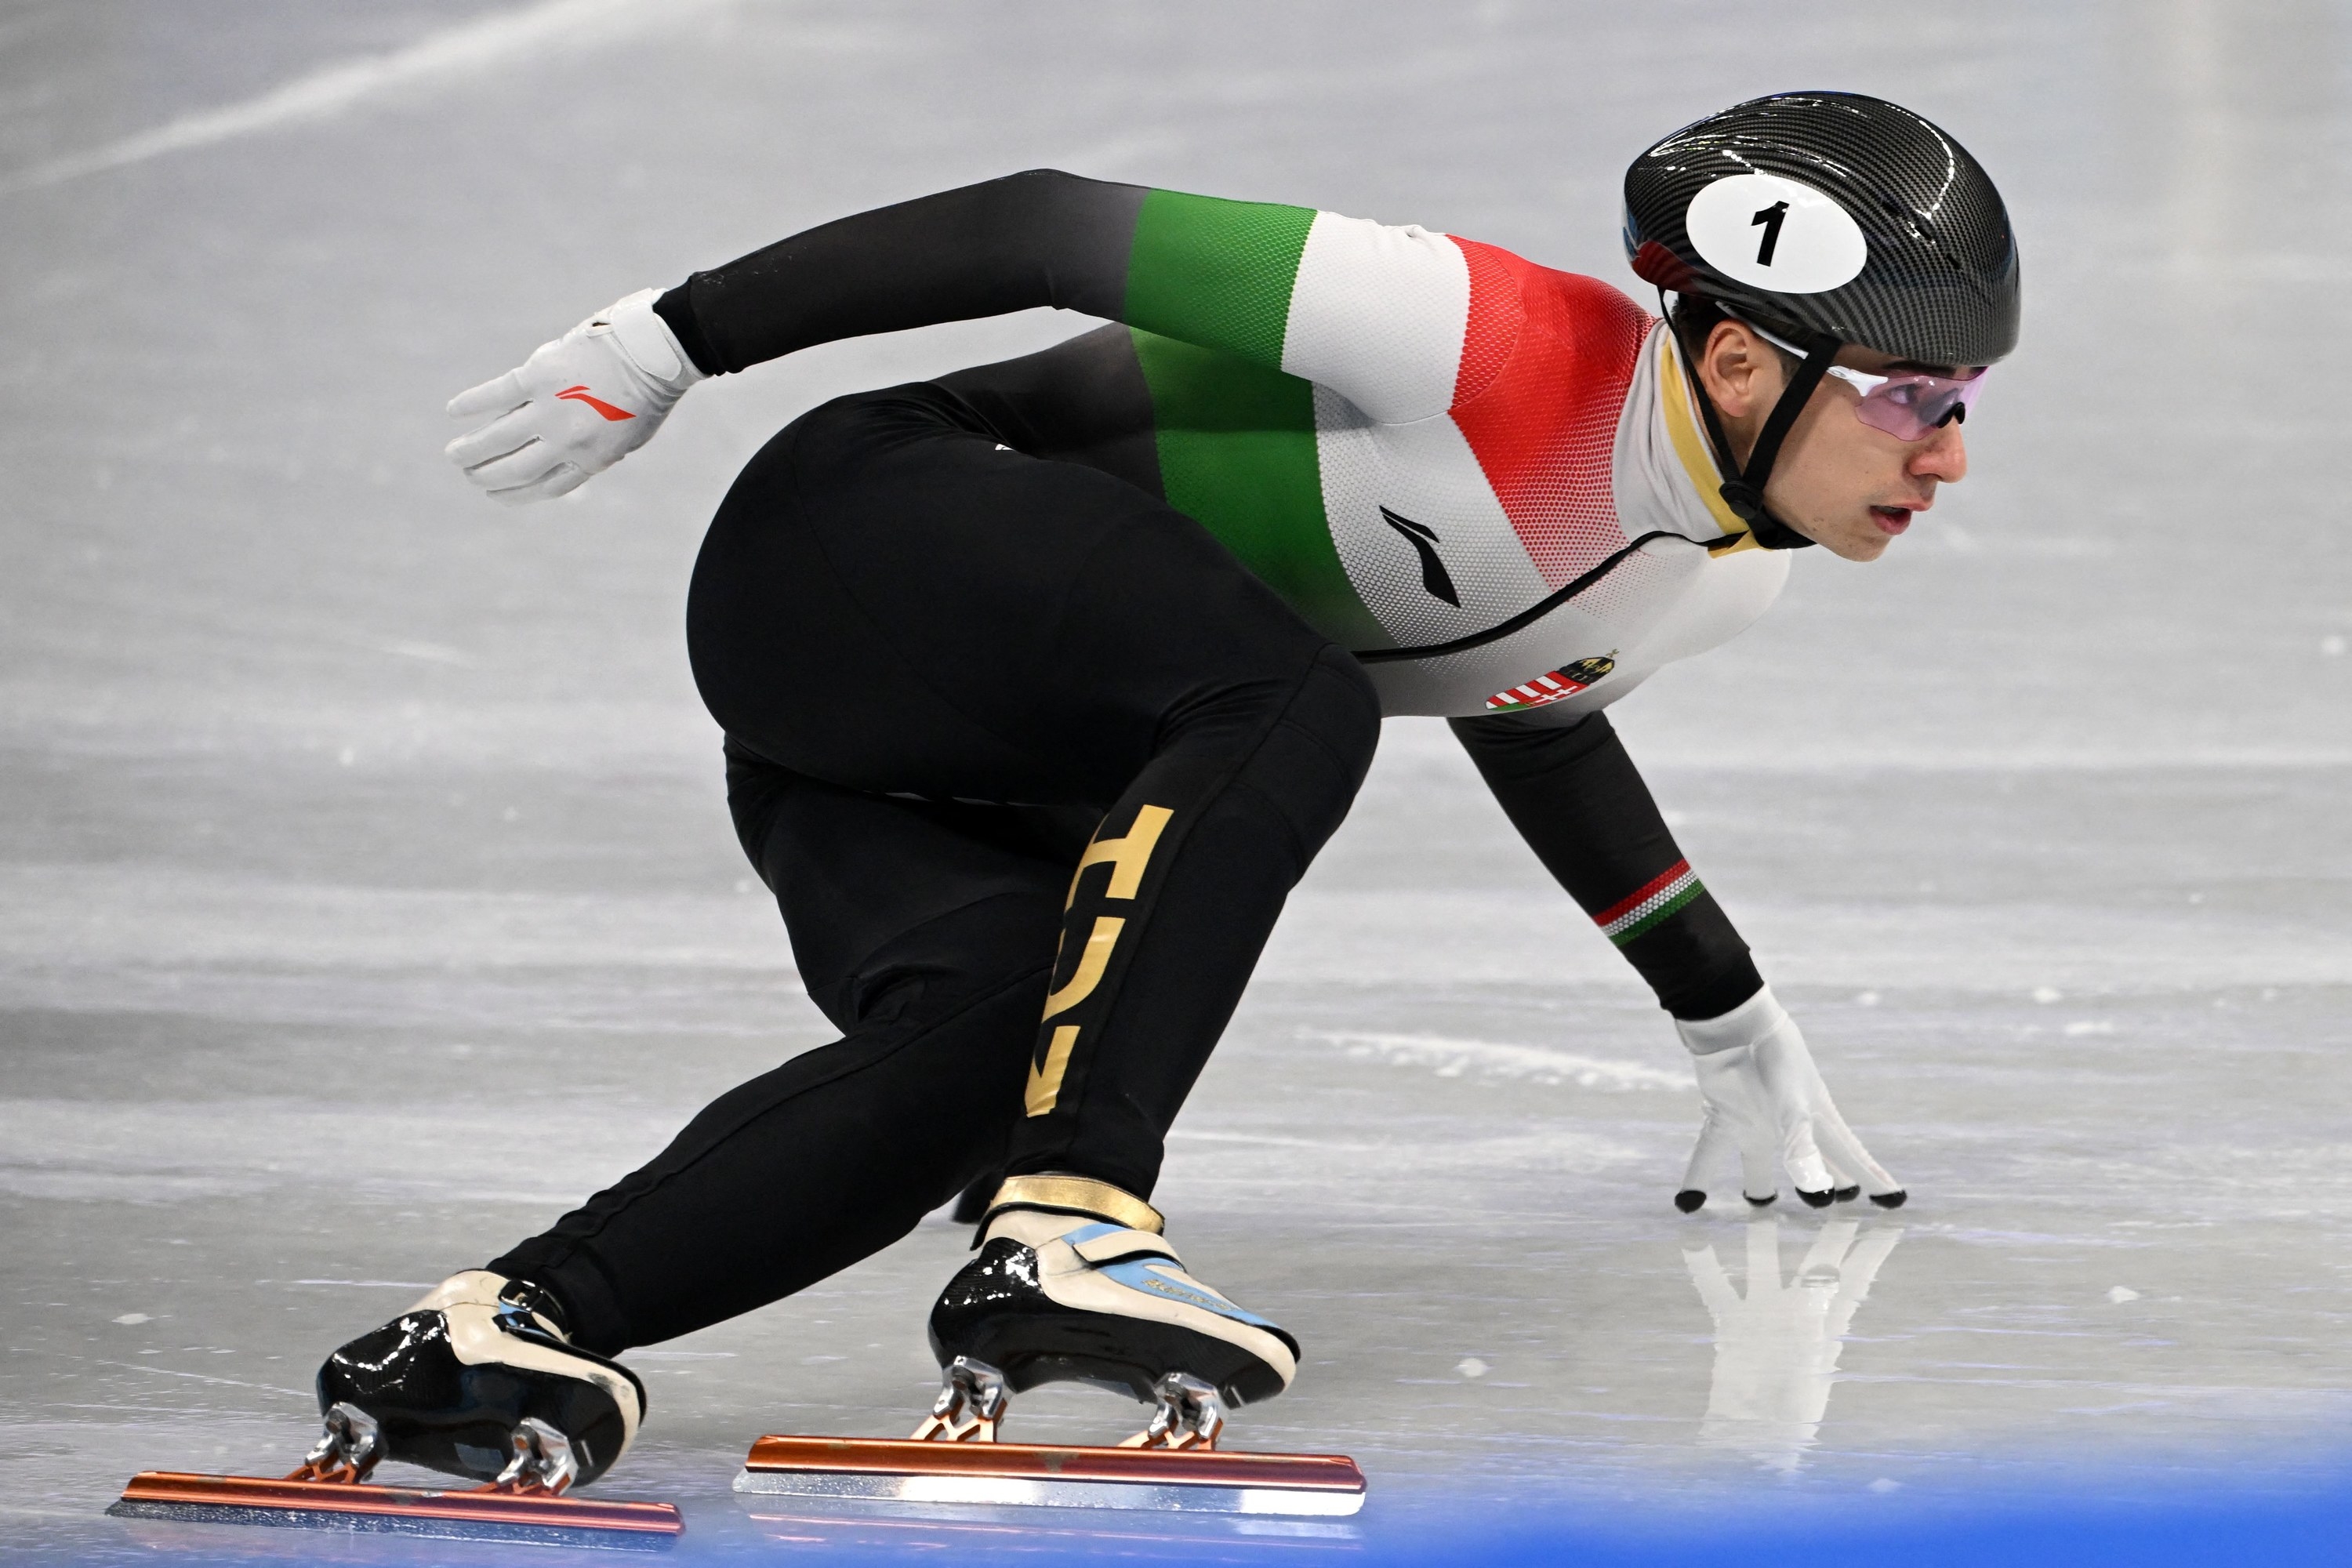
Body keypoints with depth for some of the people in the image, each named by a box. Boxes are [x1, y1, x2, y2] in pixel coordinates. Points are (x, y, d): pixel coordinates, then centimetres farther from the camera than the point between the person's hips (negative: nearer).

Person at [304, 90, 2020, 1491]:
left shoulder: (1727, 575, 4)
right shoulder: (1512, 351, -25)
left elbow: (1525, 708, 27)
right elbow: (1056, 228, -19)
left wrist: (1739, 1031, 34)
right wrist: (674, 341, -14)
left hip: (989, 782, 8)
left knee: (993, 1048, -23)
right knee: (1290, 713, -33)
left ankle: (526, 1313, -31)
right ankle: (1064, 1233, -39)